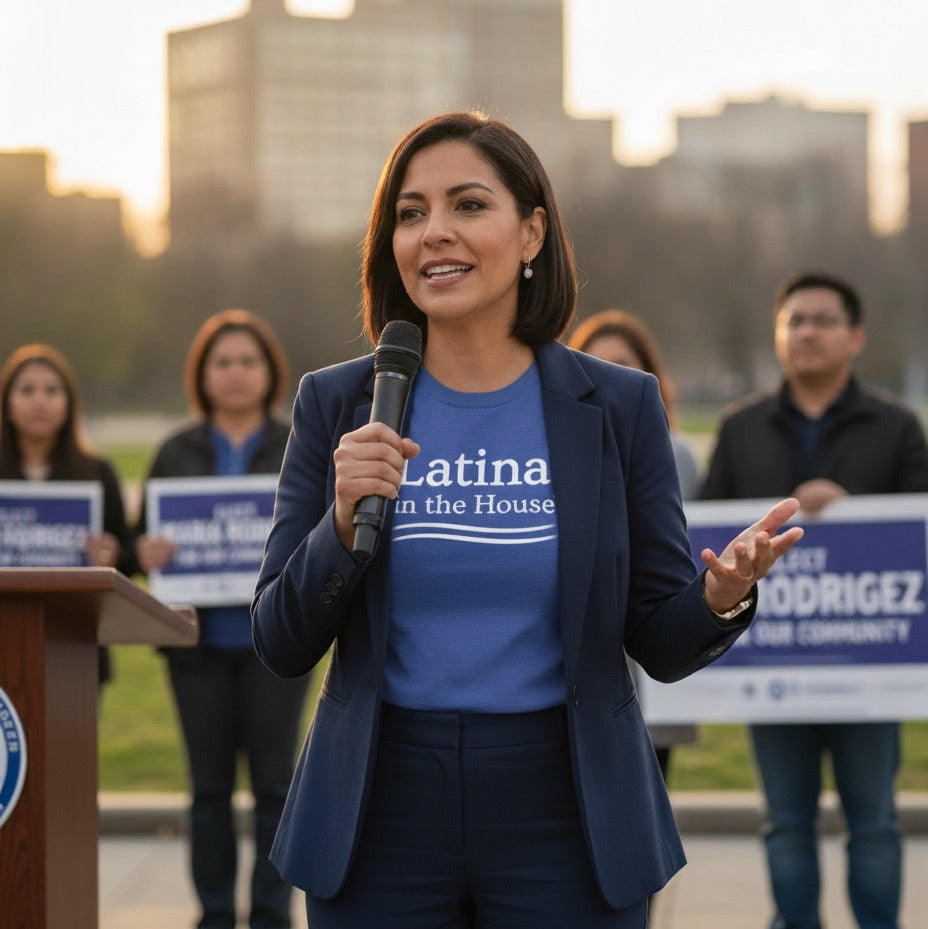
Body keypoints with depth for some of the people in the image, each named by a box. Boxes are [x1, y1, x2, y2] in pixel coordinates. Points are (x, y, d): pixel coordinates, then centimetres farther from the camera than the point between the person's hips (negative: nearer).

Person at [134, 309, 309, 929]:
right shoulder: (178, 453, 11)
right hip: (200, 639, 1)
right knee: (210, 783, 5)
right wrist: (146, 553, -12)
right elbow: (145, 538, 10)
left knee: (274, 780, 0)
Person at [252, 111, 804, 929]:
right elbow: (282, 646, 0)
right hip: (384, 811, 1)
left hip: (562, 812, 0)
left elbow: (661, 645, 3)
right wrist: (345, 524, -17)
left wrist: (722, 596, -19)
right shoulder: (336, 405, 1)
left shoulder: (619, 407, 0)